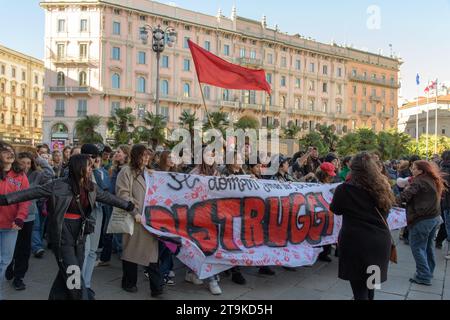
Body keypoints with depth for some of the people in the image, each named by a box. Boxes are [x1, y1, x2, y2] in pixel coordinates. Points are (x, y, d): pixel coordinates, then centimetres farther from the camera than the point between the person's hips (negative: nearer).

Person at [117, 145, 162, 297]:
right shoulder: (126, 171, -5)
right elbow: (122, 194, -14)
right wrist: (135, 209, -19)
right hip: (134, 218, -5)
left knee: (152, 249, 1)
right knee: (132, 249, 9)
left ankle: (156, 286, 3)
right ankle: (129, 282, 26)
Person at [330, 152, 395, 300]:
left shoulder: (344, 189, -14)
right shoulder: (383, 188, 3)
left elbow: (335, 210, 3)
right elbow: (385, 211, 17)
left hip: (356, 243, -5)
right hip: (380, 242, 6)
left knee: (359, 290, 5)